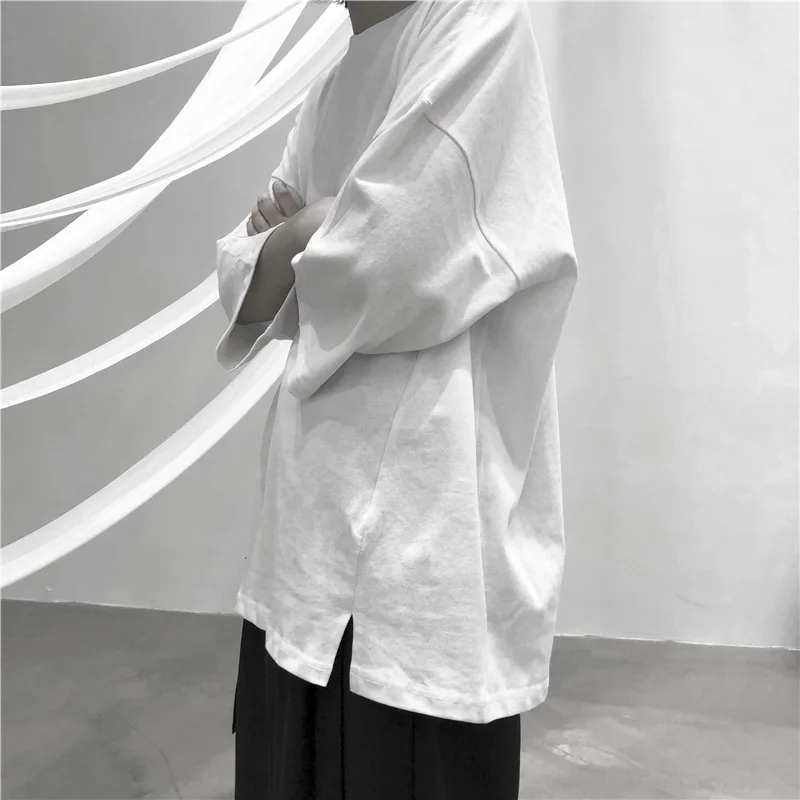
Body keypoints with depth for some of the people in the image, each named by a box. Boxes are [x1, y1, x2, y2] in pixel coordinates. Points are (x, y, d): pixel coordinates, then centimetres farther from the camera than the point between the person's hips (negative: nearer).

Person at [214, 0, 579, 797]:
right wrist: (305, 233, -6)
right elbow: (246, 295, 14)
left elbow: (386, 262, -18)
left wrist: (301, 231, 2)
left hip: (422, 482, -7)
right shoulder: (330, 90, 16)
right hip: (318, 475, 7)